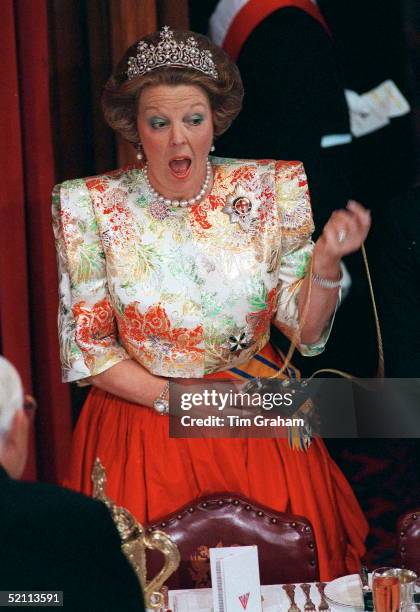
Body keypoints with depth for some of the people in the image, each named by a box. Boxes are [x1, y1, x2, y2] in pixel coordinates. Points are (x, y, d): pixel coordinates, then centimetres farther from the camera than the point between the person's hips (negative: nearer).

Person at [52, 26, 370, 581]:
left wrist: (325, 261, -20)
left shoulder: (271, 190, -4)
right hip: (140, 429, -1)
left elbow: (306, 332, -2)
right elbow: (88, 349, -4)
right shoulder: (90, 206, -8)